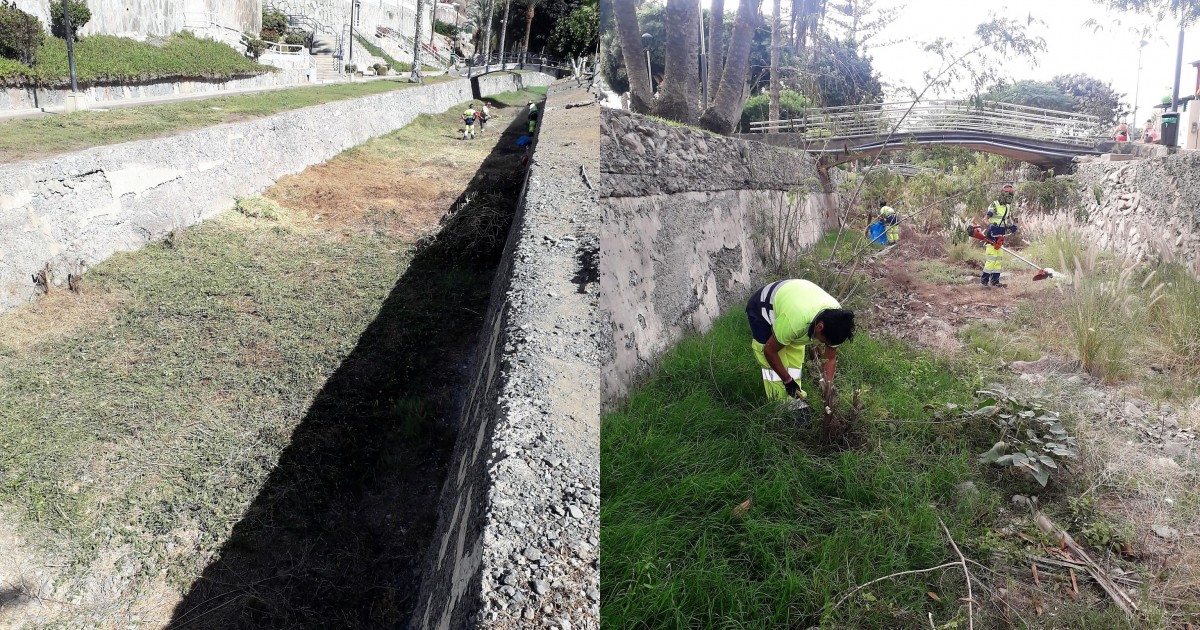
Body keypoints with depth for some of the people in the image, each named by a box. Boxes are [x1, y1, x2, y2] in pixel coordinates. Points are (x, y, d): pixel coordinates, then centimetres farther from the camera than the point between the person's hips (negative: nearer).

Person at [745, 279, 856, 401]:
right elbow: (769, 351, -26)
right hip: (761, 308, -6)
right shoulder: (795, 321, -44)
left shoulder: (836, 315, -24)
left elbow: (831, 359, -9)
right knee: (773, 368, -12)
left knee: (795, 361, 3)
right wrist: (788, 381, -17)